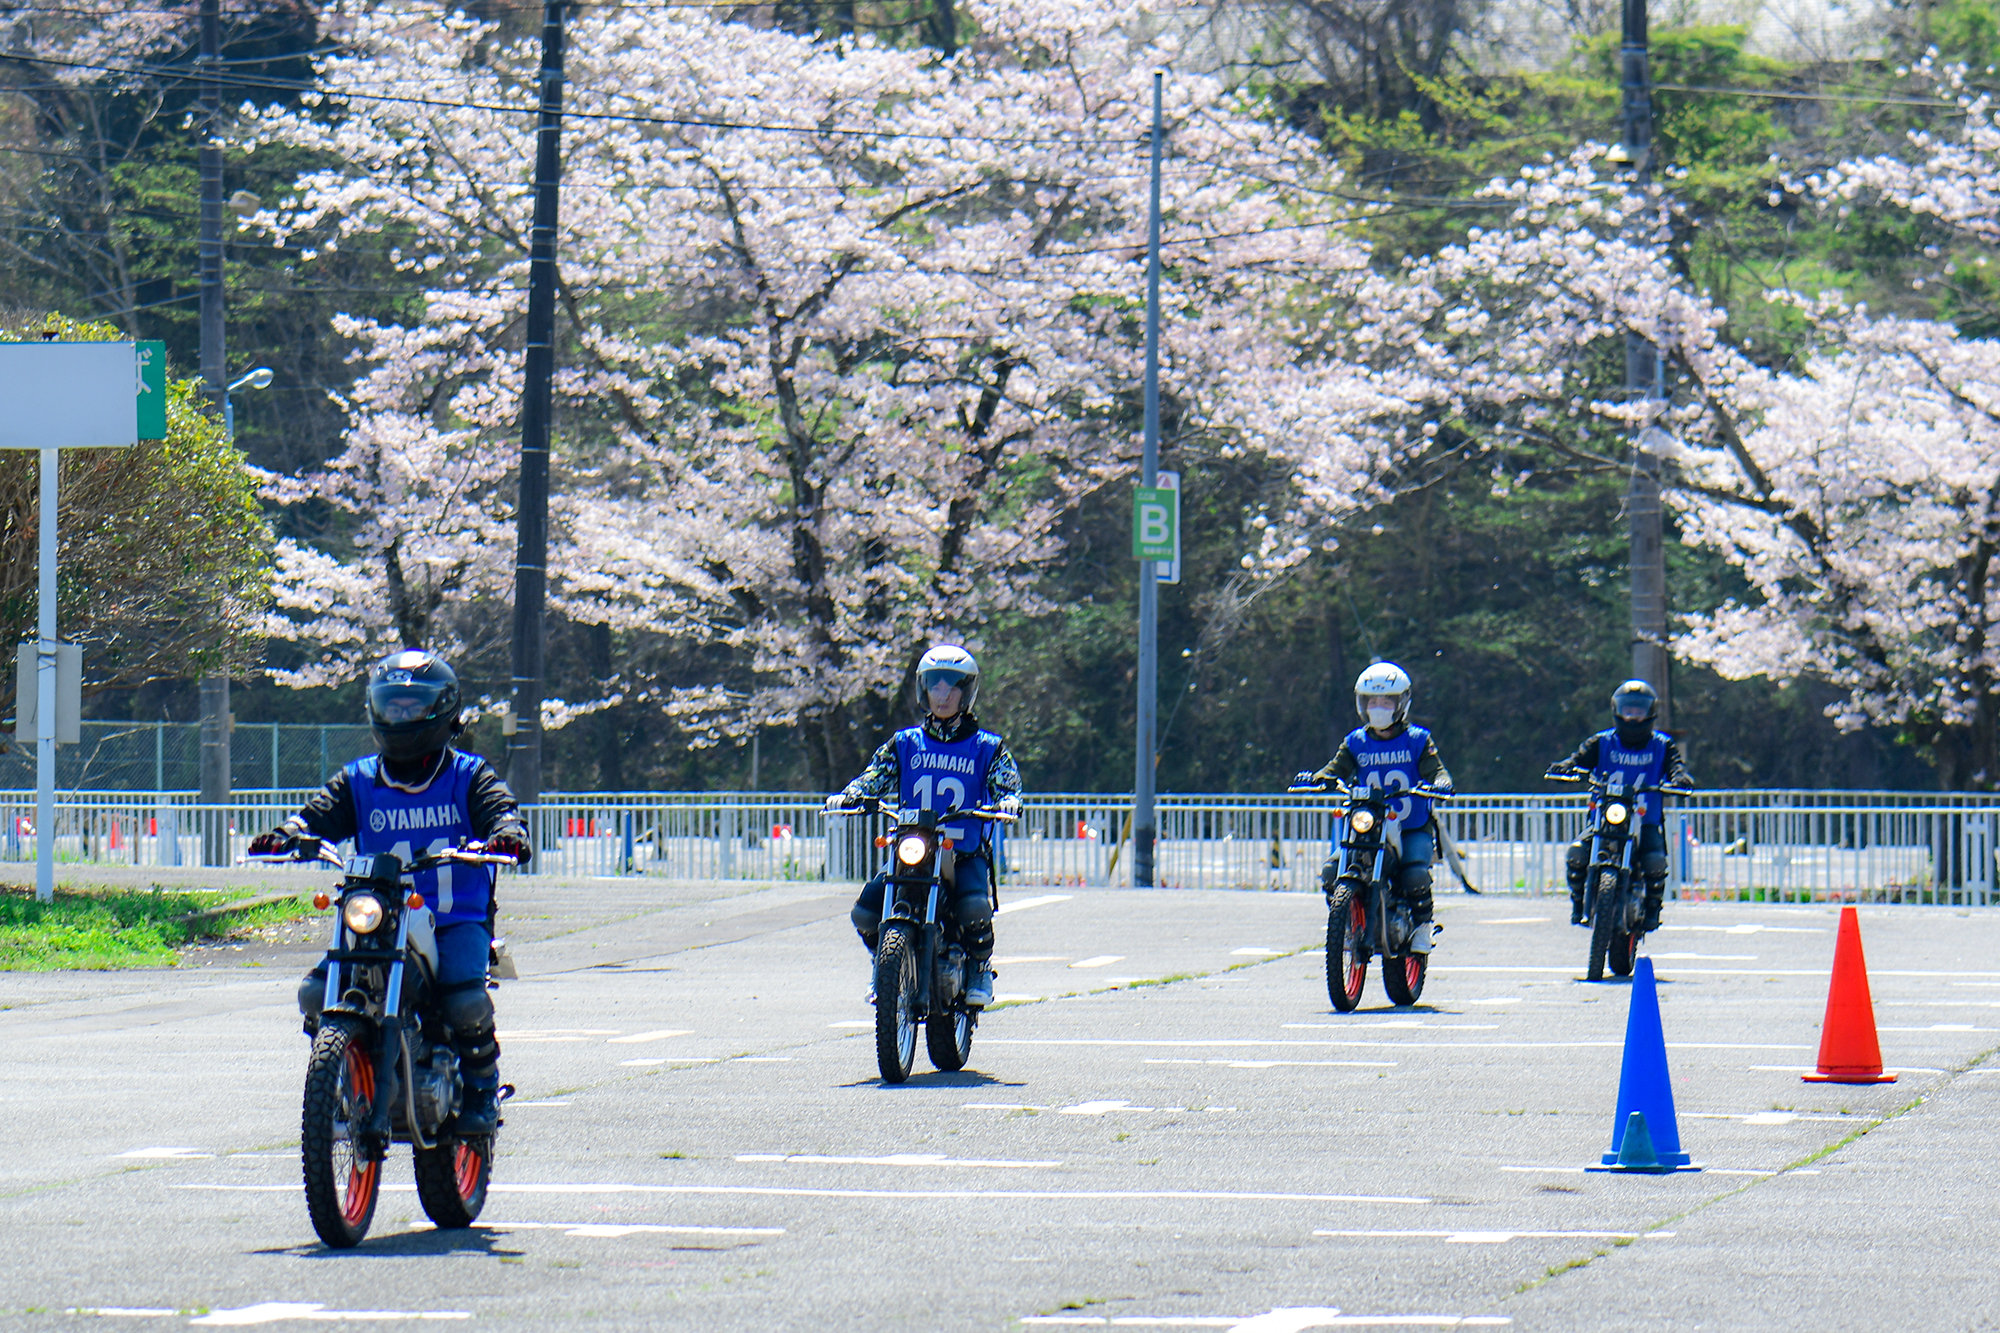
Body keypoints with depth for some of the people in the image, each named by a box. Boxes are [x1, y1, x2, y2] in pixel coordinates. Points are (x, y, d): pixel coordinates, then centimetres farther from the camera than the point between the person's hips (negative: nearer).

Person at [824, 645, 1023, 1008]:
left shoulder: (986, 747, 9)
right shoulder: (905, 744, 15)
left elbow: (1005, 781, -2)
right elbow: (875, 776, 7)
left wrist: (1008, 801, -27)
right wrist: (847, 796, -15)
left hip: (967, 855, -3)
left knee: (975, 908, -33)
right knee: (865, 911, -18)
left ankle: (979, 970, -3)